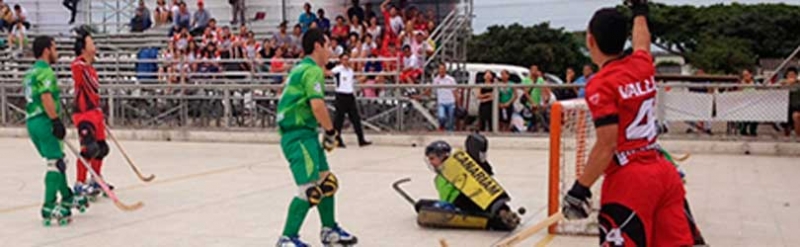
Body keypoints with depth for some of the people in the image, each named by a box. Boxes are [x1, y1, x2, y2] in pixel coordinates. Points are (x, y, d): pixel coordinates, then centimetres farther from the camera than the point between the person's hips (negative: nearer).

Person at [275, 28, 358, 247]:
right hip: (298, 136, -11)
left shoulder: (301, 68, 19)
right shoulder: (313, 70, -13)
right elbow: (317, 105, -25)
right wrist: (330, 131, -12)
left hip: (304, 134, 11)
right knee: (310, 188, -14)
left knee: (326, 182, 17)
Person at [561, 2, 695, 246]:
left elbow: (607, 145, -15)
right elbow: (642, 43, 34)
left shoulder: (600, 84, -10)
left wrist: (580, 188, -10)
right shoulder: (643, 66, 9)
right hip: (665, 172, 7)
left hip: (628, 181, -7)